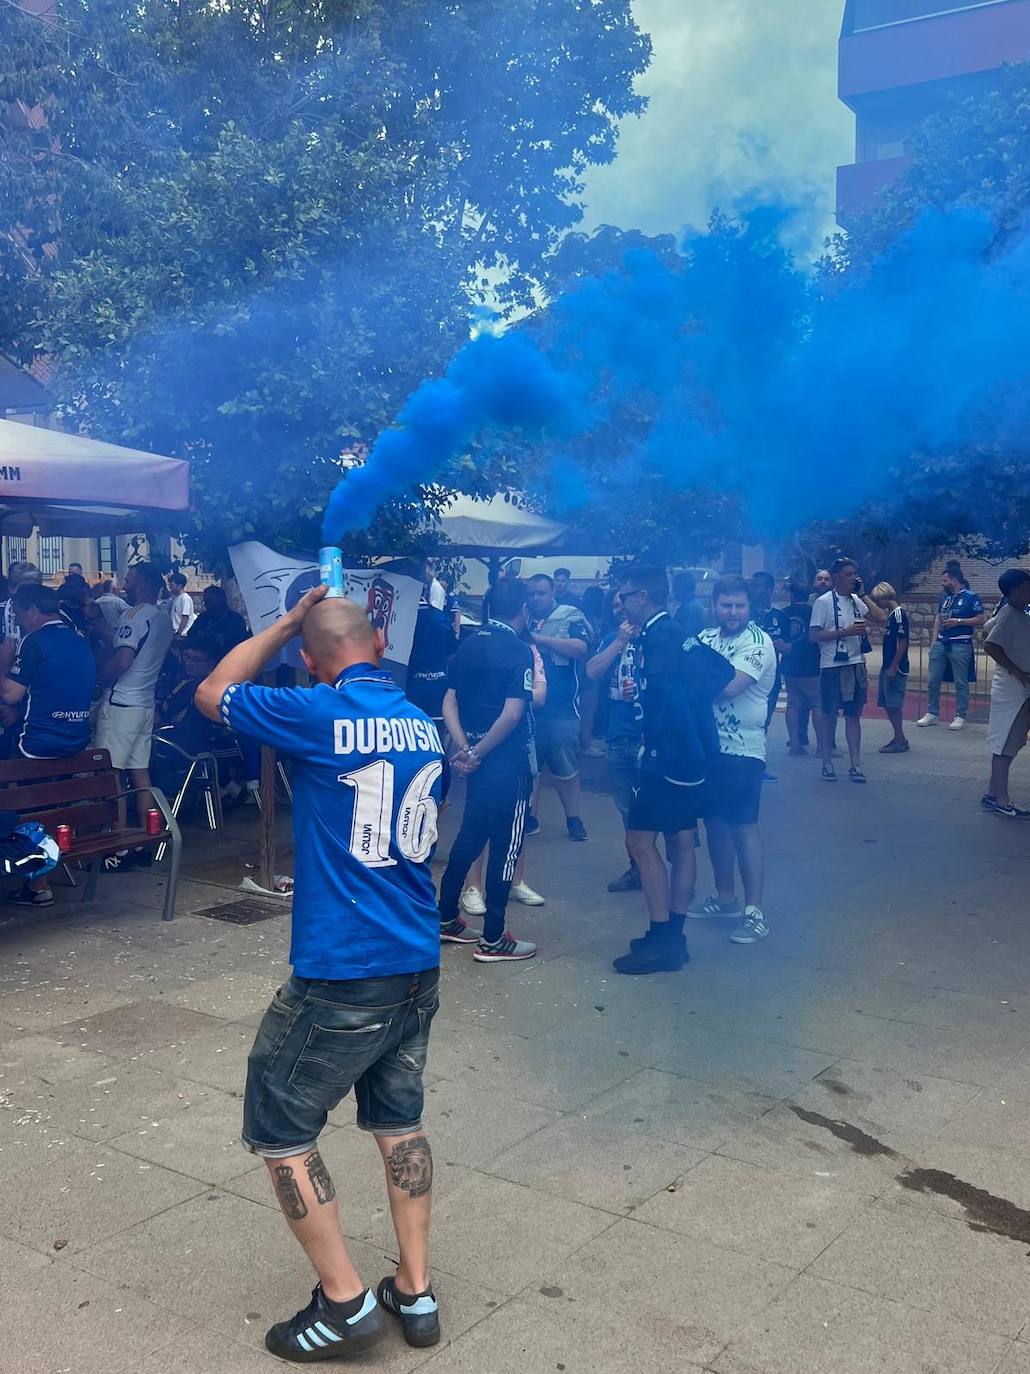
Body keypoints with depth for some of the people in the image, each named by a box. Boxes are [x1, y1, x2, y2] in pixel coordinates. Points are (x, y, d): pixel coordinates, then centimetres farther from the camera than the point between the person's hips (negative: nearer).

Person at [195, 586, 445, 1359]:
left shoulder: (318, 715, -13)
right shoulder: (425, 726, 7)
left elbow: (211, 695, 3)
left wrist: (287, 622, 8)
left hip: (341, 970, -7)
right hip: (419, 963, 7)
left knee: (280, 1130, 9)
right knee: (399, 1120, 20)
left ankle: (345, 1303, 14)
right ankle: (416, 1292, 27)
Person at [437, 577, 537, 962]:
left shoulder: (468, 646, 7)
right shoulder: (518, 650, -14)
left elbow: (449, 703, 5)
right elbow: (512, 714, -22)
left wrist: (465, 748, -3)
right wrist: (478, 753, -13)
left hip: (478, 759, 8)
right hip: (506, 761, -8)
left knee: (470, 836, 20)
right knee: (505, 844, 1)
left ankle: (446, 919, 27)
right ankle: (493, 939, 6)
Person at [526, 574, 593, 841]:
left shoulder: (570, 617, -1)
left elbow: (581, 648, -16)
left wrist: (540, 638, -17)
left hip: (560, 708, -3)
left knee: (566, 767, 2)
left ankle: (573, 819, 14)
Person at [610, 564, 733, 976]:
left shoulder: (658, 637, -15)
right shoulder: (677, 635, 13)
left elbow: (664, 695, -25)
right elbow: (722, 669, 11)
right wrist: (695, 700, 5)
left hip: (667, 756, -10)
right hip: (690, 755, 10)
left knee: (640, 841, -6)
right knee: (681, 844, 12)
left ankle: (662, 940, -4)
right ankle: (673, 937, 19)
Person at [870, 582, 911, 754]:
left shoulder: (899, 614, -14)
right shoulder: (891, 614, 14)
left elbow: (902, 643, -18)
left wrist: (893, 667, -19)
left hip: (896, 668, -10)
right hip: (888, 666, 10)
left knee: (894, 705, -6)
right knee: (887, 704, 12)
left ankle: (900, 741, -1)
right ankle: (899, 739, 19)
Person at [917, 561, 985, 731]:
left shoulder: (971, 597, -6)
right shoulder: (944, 596, 13)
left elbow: (981, 619, -9)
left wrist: (959, 621, -14)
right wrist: (934, 641, 13)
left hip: (960, 645, -6)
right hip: (941, 644, 7)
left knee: (961, 683, 1)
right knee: (933, 681, 7)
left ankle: (960, 717, 8)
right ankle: (932, 713, 18)